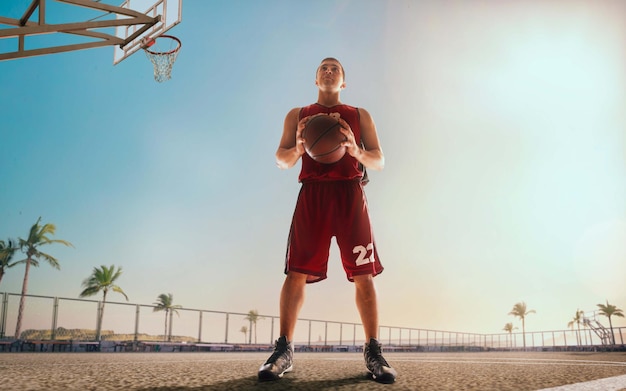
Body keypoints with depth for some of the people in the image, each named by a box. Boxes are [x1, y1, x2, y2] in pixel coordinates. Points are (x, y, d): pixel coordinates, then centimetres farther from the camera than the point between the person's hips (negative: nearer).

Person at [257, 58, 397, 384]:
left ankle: (373, 352, 1)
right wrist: (297, 149, -13)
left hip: (350, 194, 0)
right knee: (296, 272, -9)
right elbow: (282, 159, 11)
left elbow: (379, 161, 11)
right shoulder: (298, 115, 20)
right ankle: (284, 350, -2)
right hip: (312, 193, 0)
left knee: (364, 275, -6)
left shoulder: (360, 116, 19)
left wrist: (358, 152, -12)